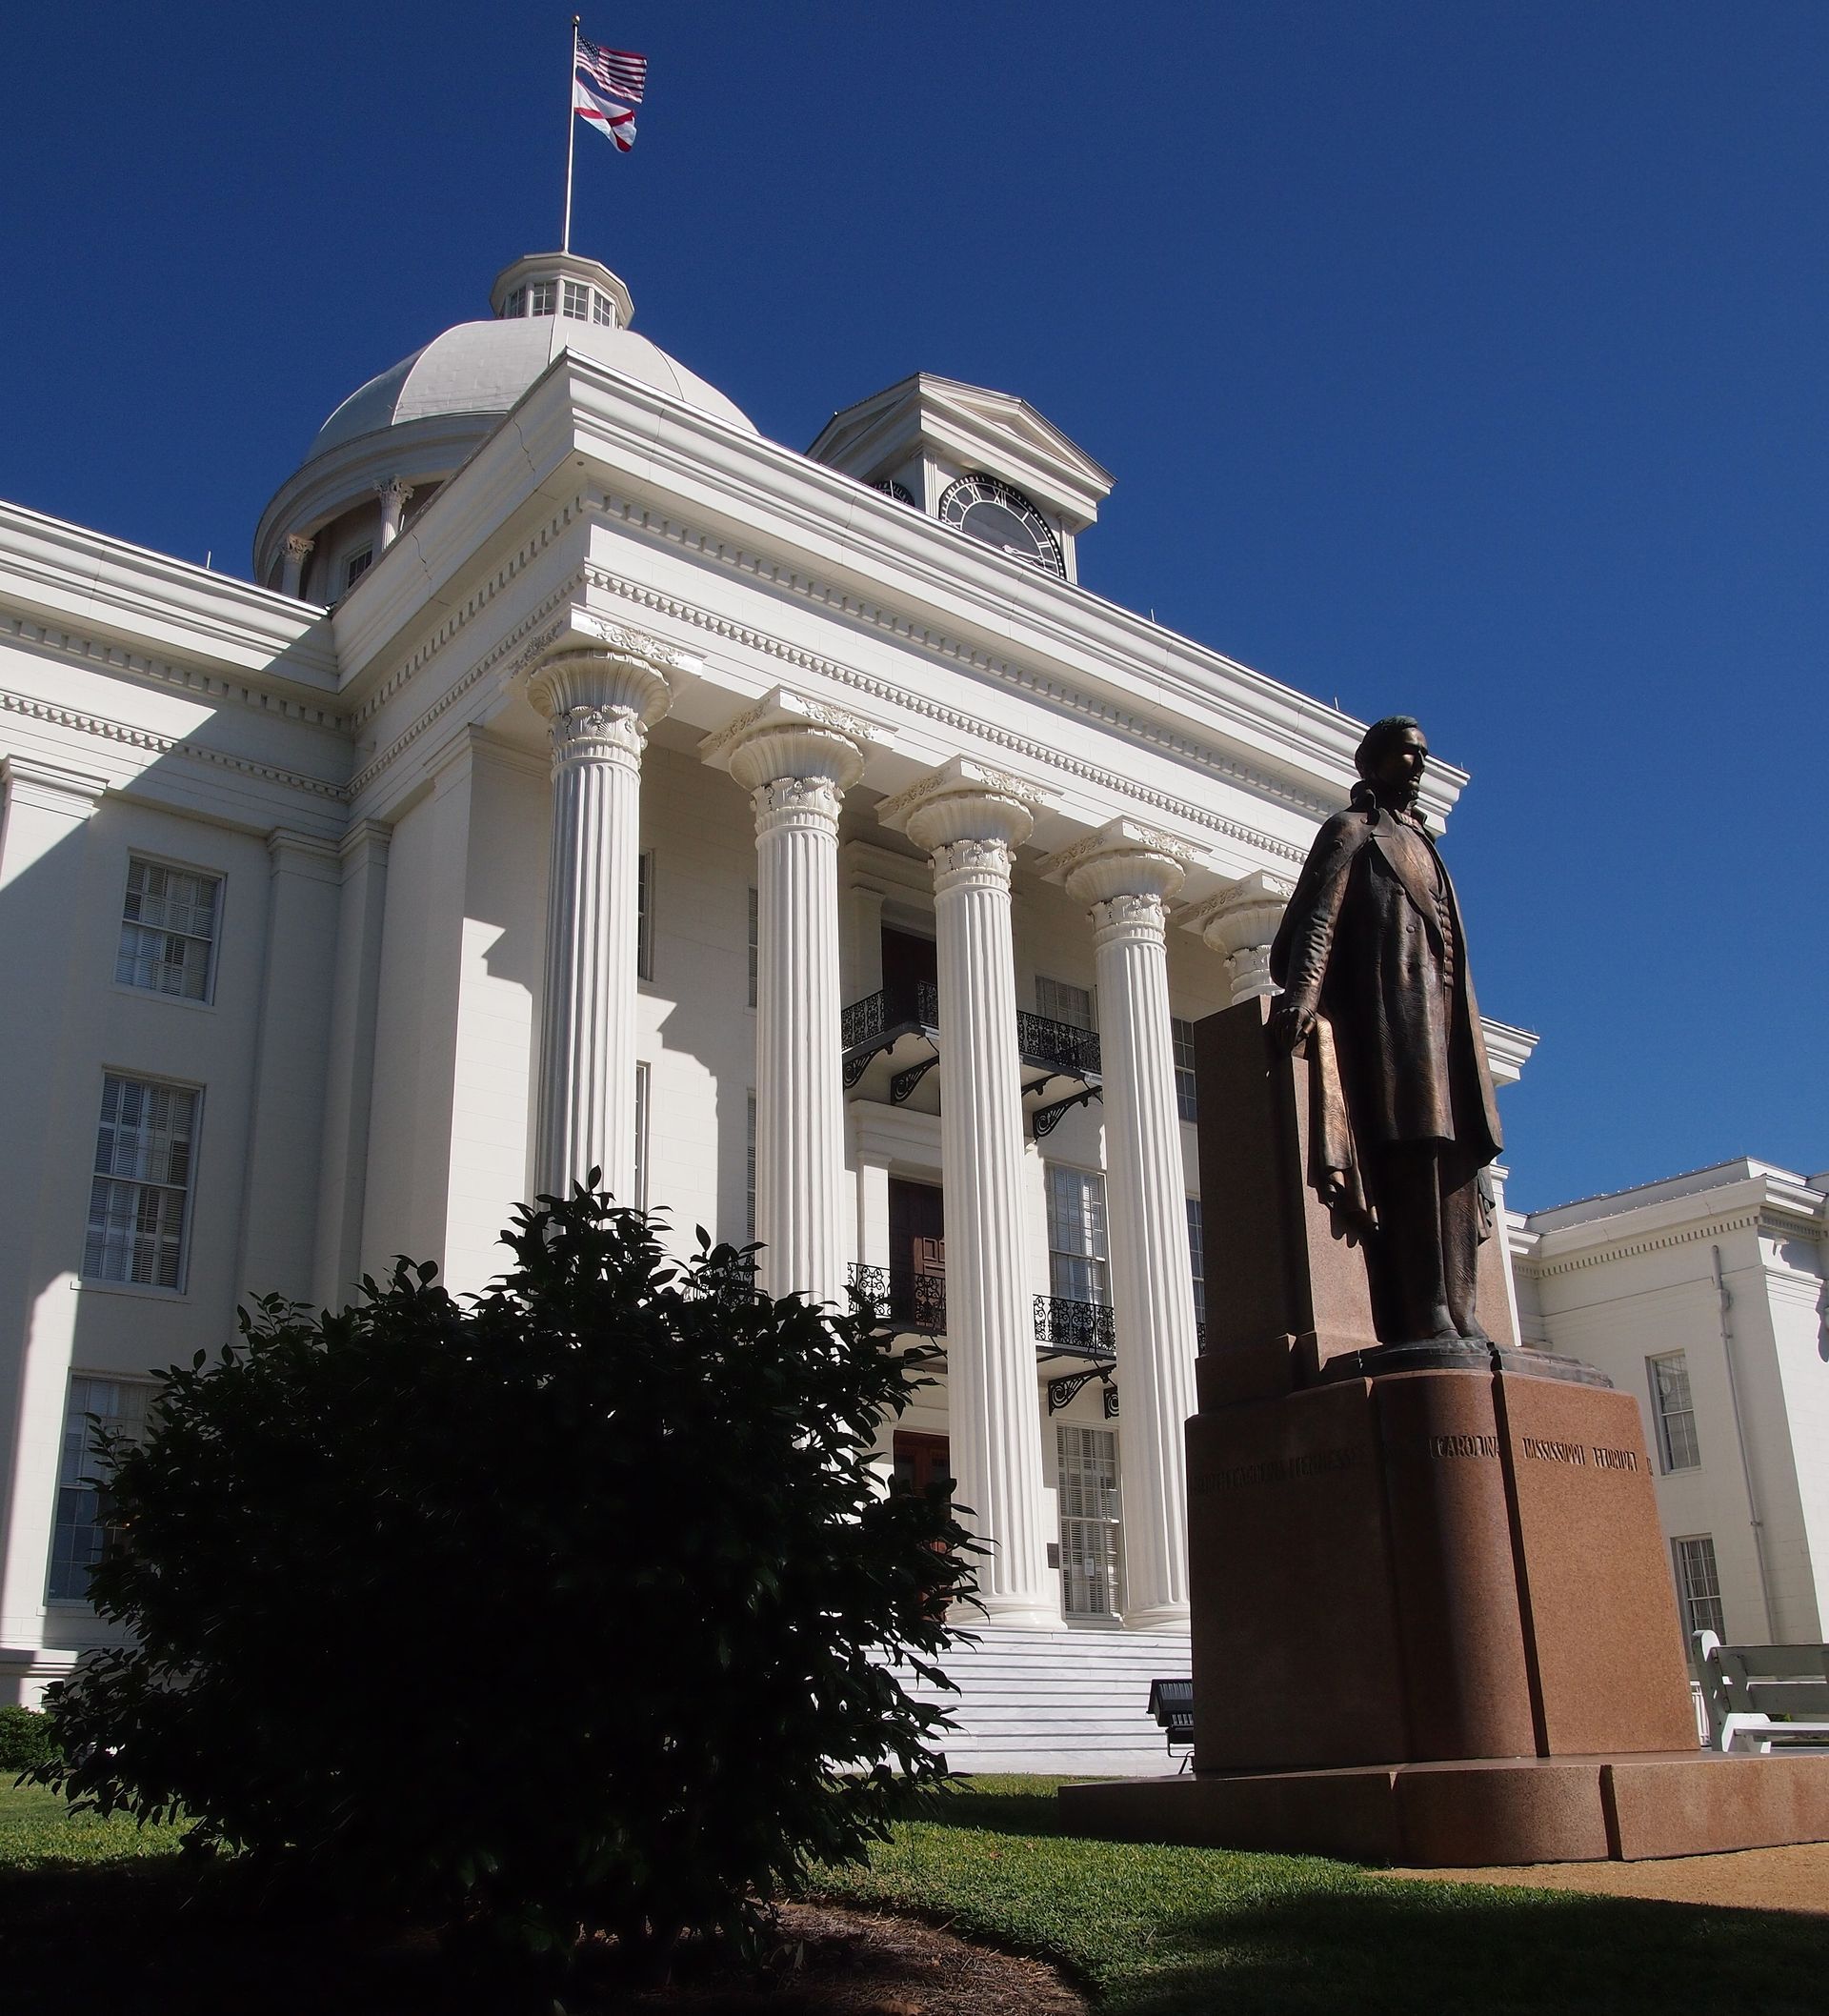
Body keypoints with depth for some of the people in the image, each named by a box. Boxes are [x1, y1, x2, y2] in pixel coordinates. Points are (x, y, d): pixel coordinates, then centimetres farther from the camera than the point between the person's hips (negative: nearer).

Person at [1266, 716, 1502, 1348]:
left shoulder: (1419, 841, 29)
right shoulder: (1351, 830, 7)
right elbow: (1318, 919, -8)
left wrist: (1468, 1041, 21)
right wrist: (1302, 993, -26)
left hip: (1443, 1014, 8)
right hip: (1389, 1007, -8)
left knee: (1456, 1157, 0)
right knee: (1409, 1154, -17)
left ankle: (1458, 1313, -1)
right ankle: (1421, 1317, -21)